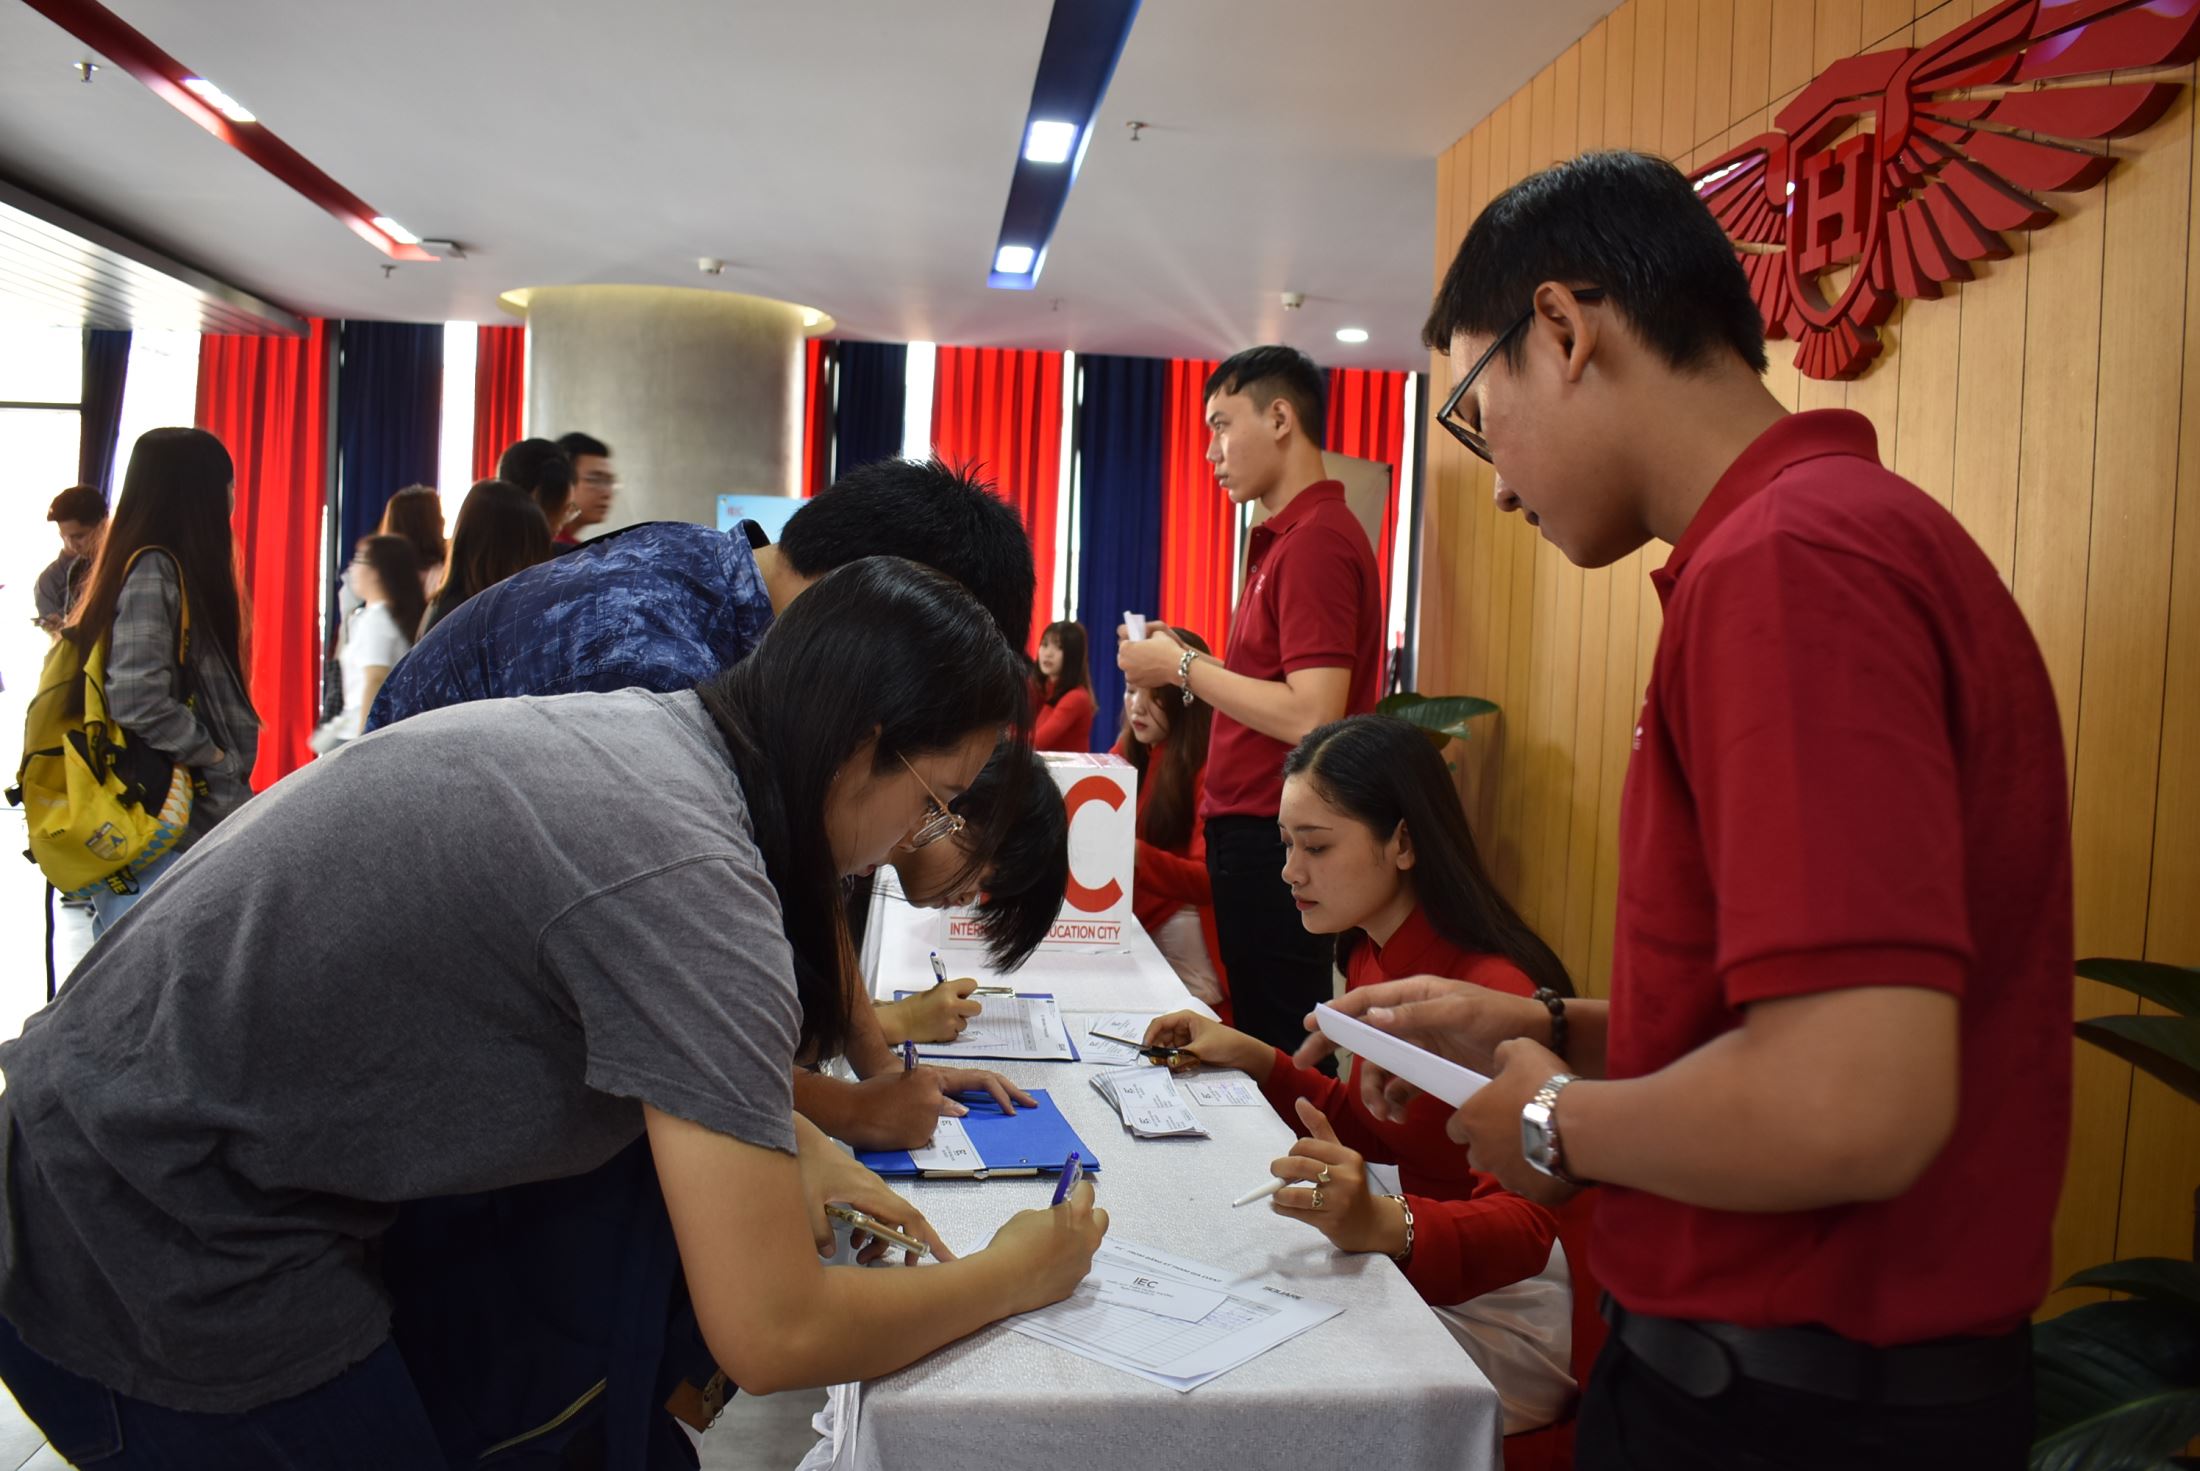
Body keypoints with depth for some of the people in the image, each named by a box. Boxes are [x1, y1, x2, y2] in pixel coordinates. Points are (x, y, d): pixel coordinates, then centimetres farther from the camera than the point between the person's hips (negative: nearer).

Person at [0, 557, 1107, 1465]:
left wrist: (788, 1154, 7)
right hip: (157, 1265, -8)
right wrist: (1011, 1277, -9)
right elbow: (773, 1337, -24)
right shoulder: (694, 878, -28)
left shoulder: (647, 727, -2)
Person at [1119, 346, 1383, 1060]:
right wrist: (1179, 664, 8)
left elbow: (1309, 717, -25)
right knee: (1259, 1036, 17)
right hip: (1251, 831, 10)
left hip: (1274, 841, -10)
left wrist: (1182, 667, -14)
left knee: (1281, 1050, 0)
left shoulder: (1317, 540, -17)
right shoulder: (1289, 537, 15)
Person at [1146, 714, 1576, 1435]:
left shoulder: (1492, 991, -26)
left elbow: (1525, 1225, -31)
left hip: (1501, 1310, -7)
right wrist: (1254, 1057, 0)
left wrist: (1381, 1224, -50)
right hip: (1412, 1274, 7)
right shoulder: (1371, 958, 0)